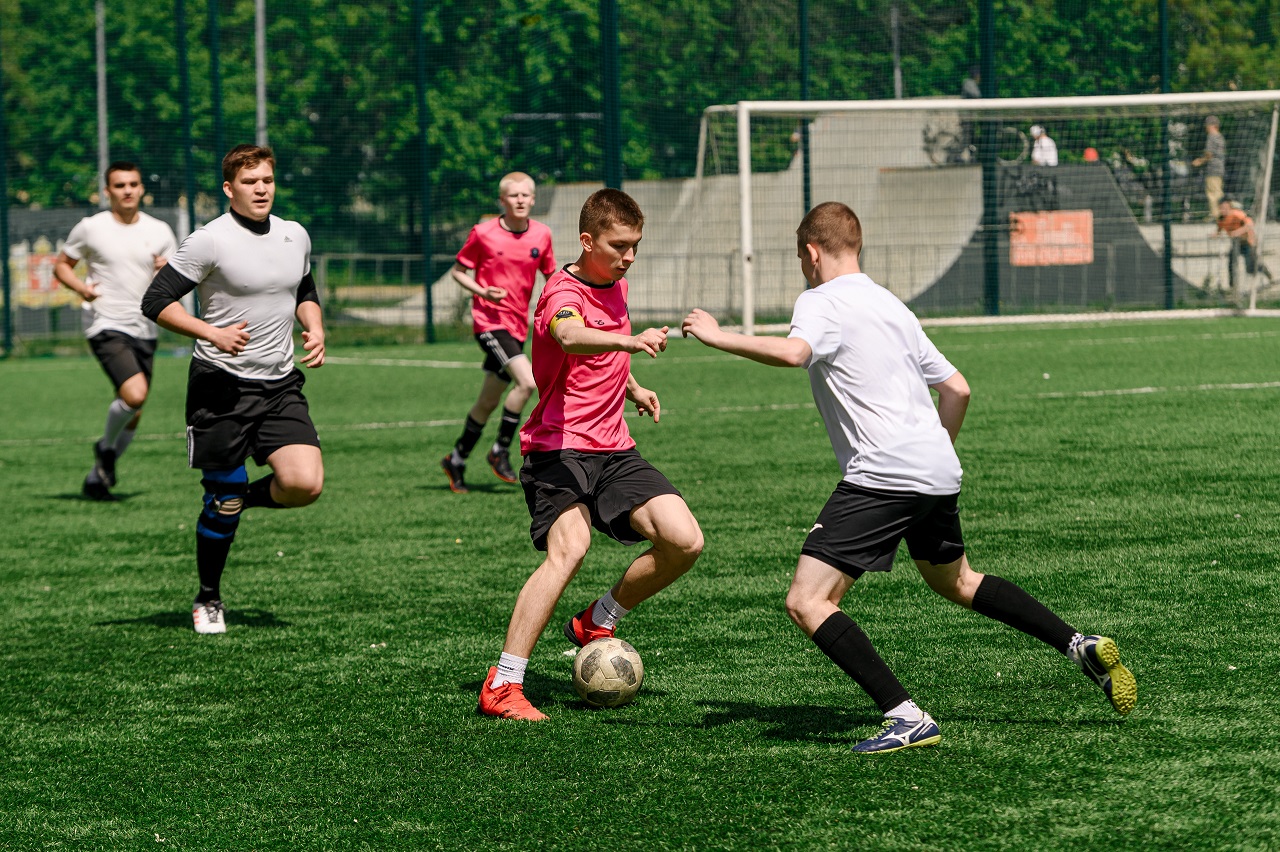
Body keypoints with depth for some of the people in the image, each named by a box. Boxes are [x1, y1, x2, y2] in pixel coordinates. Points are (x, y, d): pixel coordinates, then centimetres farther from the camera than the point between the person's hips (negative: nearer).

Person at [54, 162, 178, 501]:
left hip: (144, 330, 5)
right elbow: (61, 265, 8)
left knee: (133, 418, 7)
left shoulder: (159, 231, 6)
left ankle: (96, 479, 27)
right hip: (106, 327, -5)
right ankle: (106, 446, 2)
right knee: (134, 394, -26)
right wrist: (80, 287, -12)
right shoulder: (90, 228, -2)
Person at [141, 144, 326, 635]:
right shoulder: (211, 241, -11)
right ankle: (208, 600, 21)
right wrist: (211, 333, -23)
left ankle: (243, 500, 19)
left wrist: (314, 330, 6)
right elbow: (156, 302, -11)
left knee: (305, 484, -14)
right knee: (224, 499, 0)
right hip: (222, 386, -5)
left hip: (280, 384, 5)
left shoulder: (295, 236, 8)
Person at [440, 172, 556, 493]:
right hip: (489, 320, -5)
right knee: (527, 381, -23)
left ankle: (457, 460, 29)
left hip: (518, 325, 5)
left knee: (489, 401, 12)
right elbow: (457, 271, 2)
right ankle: (500, 451, -8)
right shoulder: (483, 234, -8)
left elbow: (550, 276, 16)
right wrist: (482, 292, -15)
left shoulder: (541, 235, 3)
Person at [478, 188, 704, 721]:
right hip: (559, 449, -8)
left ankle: (597, 622, 16)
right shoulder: (564, 292, -15)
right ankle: (501, 687, -25)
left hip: (613, 450, 8)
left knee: (684, 542, -8)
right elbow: (569, 336, -42)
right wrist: (627, 341, -58)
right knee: (569, 548, -30)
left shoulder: (615, 286, 13)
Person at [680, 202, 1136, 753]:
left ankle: (906, 717, -19)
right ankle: (1082, 646, 28)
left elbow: (793, 352, -27)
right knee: (954, 581, 32)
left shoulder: (821, 302, -4)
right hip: (939, 472, 9)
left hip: (883, 475, -9)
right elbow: (957, 389, 23)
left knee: (807, 601, -9)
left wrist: (717, 337, -16)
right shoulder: (890, 305, 21)